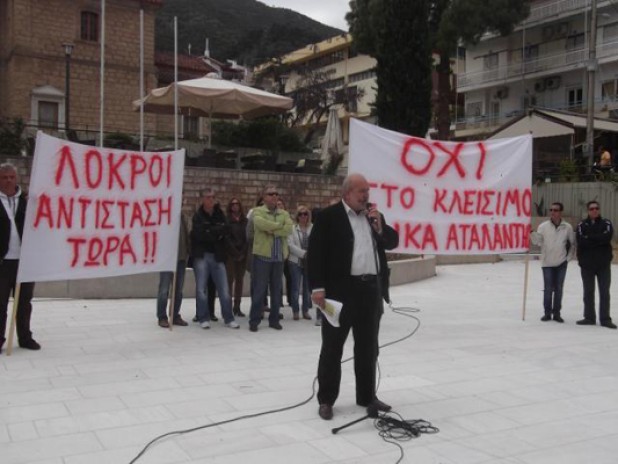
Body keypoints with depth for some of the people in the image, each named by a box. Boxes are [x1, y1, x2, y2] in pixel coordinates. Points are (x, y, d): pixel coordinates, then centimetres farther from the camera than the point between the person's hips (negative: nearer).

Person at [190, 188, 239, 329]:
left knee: (224, 289, 3)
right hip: (201, 255, -3)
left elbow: (227, 230, -3)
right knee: (201, 288, 1)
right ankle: (204, 318, 12)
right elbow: (201, 235, -15)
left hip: (217, 256, 3)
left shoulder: (220, 214, 10)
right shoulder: (198, 216, -2)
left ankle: (229, 319, 11)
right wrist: (218, 231, -6)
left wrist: (211, 231, -14)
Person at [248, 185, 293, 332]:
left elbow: (289, 228, -5)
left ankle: (274, 319, 19)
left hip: (279, 257, 4)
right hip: (262, 255, -4)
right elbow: (260, 223, -21)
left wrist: (272, 230, -14)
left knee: (276, 290, 9)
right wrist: (279, 226, -11)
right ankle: (254, 320, 7)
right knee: (259, 289, -2)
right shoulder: (258, 211, 2)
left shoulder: (284, 214, 14)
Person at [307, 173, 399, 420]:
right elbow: (315, 252, -9)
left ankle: (367, 396, 27)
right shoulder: (329, 216, -5)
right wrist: (317, 287, -15)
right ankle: (326, 399, 13)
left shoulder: (374, 215, 14)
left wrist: (379, 226, -5)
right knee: (332, 347, 3)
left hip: (371, 288, 6)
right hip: (341, 290, -6)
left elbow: (393, 242, 13)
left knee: (368, 347, 14)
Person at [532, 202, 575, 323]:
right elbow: (538, 241, -13)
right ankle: (547, 312, 13)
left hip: (561, 263, 1)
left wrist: (569, 257, 3)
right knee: (548, 289, 3)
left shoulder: (567, 227, -4)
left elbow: (573, 243, 7)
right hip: (547, 262, -1)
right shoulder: (543, 226, -6)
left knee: (558, 289, 8)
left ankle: (557, 313, 17)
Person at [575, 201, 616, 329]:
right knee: (588, 292, 8)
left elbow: (607, 237, -17)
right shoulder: (582, 225, 3)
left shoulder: (606, 223, 3)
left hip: (604, 264, -1)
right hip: (587, 264, 1)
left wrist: (589, 238, -15)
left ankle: (605, 319, 9)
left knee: (604, 292, 2)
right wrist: (598, 239, -16)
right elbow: (581, 241, -13)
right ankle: (589, 317, 17)